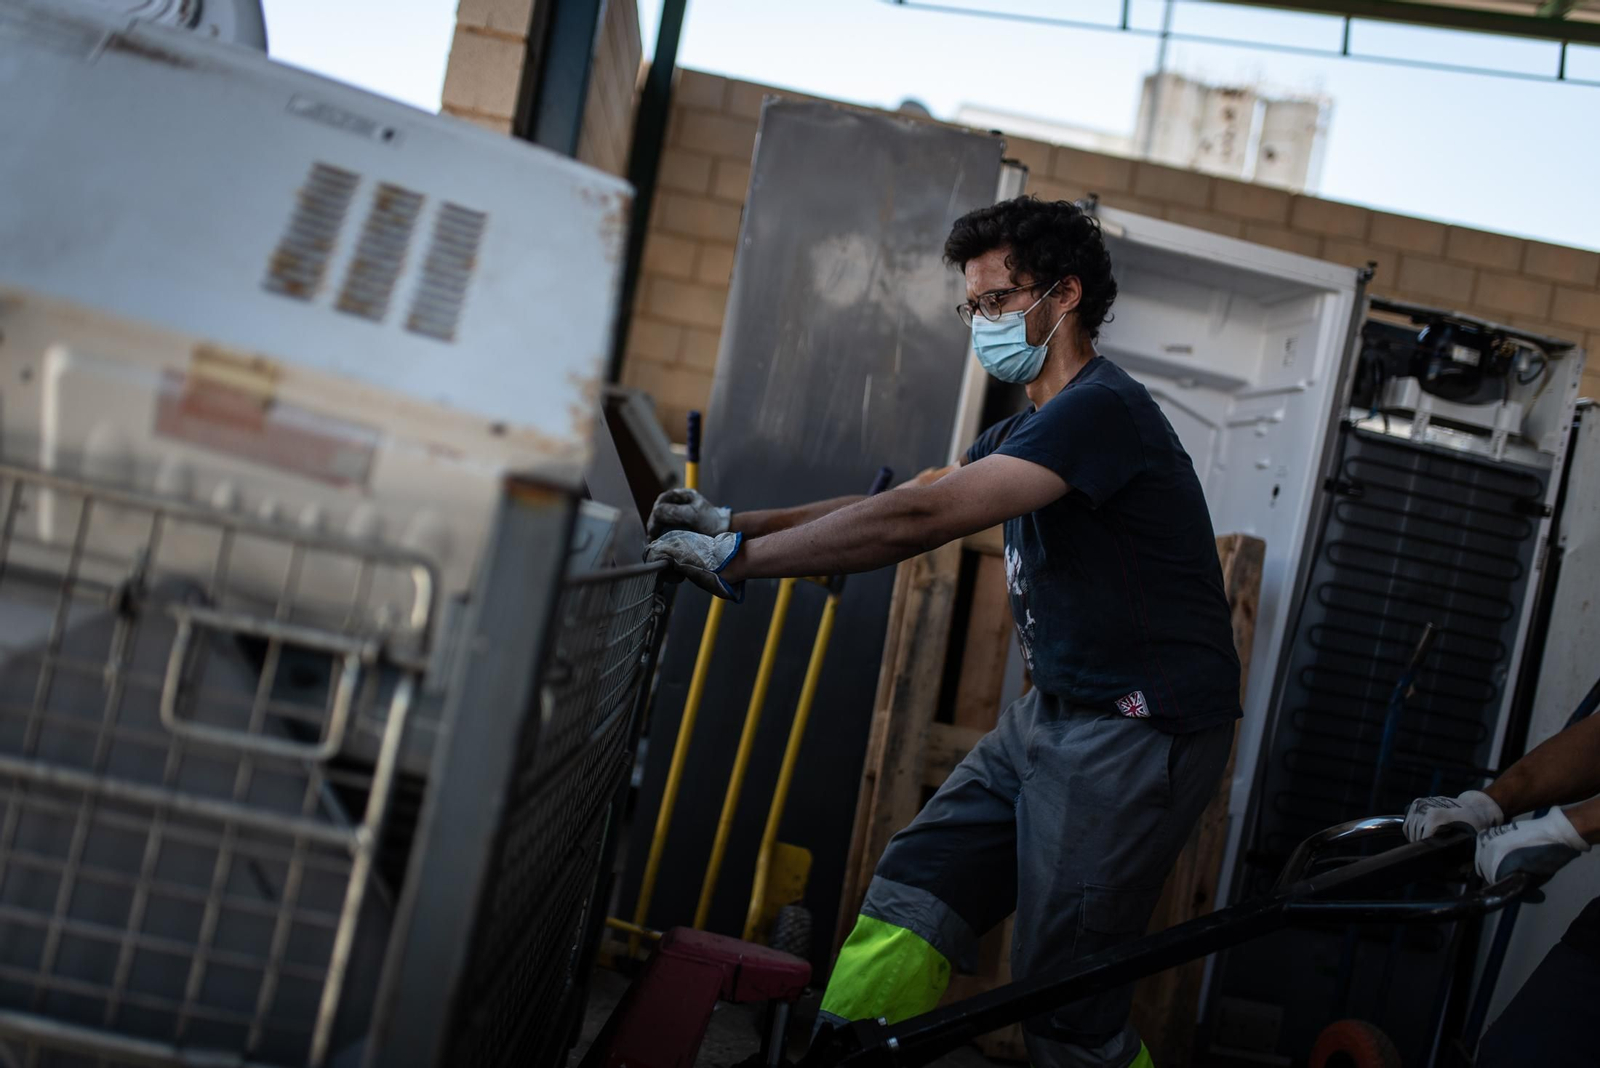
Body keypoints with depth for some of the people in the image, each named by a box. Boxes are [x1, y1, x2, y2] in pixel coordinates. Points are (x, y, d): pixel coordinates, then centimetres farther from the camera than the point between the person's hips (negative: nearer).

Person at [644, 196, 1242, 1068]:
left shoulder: (1101, 410, -18)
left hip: (1134, 732, -9)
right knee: (905, 904, 1)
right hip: (1050, 713, 9)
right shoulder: (1029, 429, 16)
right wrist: (736, 523, 0)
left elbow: (921, 520, -26)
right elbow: (901, 502, 11)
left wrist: (741, 560, -23)